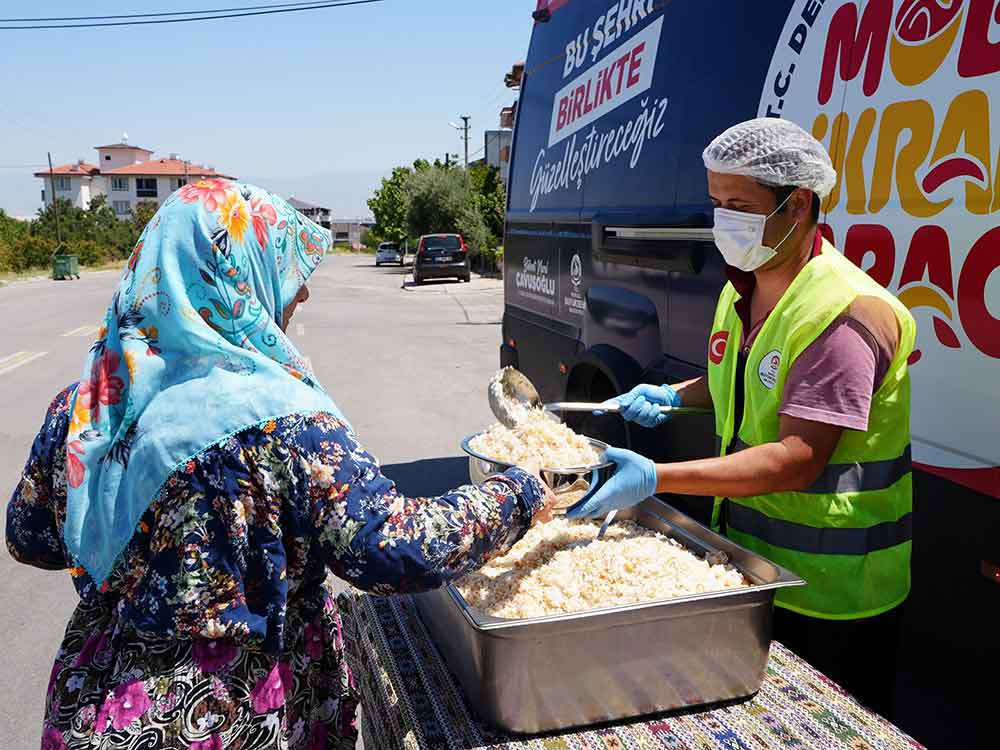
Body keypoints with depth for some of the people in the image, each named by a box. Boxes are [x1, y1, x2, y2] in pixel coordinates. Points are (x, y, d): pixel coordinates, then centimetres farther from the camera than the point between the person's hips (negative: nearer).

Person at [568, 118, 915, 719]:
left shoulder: (845, 314, -24)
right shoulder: (742, 291, 5)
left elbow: (796, 461, -30)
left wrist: (656, 478, -37)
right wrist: (672, 395, 3)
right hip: (749, 557, 8)